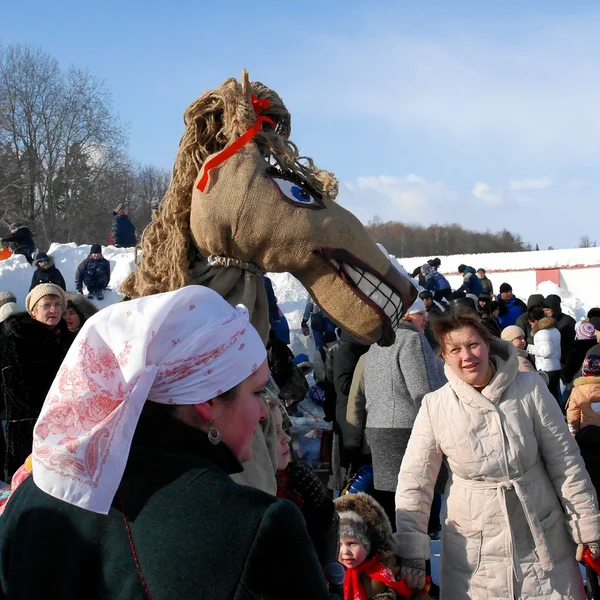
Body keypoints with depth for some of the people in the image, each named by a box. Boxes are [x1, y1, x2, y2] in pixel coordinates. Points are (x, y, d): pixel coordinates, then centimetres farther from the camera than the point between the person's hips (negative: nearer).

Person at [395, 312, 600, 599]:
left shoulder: (529, 389, -7)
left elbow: (565, 461, -2)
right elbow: (414, 482, -3)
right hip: (472, 552, 0)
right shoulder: (435, 406, -7)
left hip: (543, 542, 0)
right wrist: (412, 554, -6)